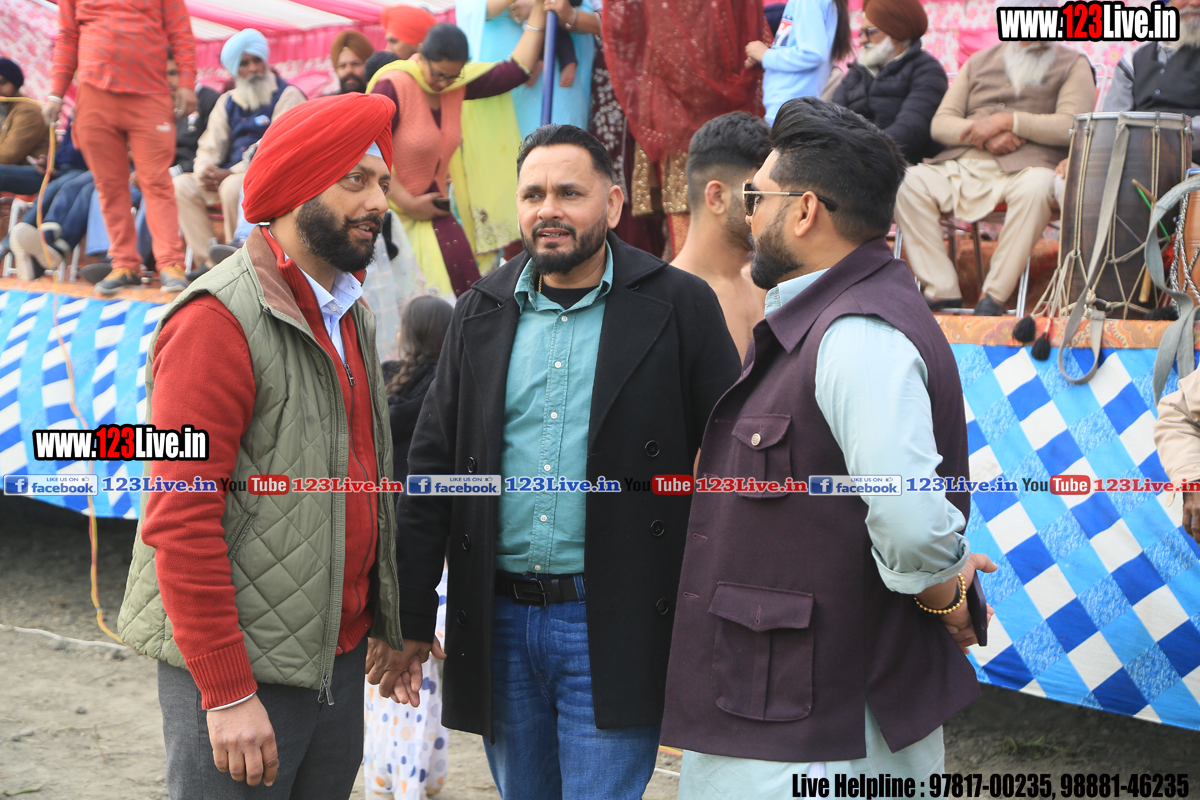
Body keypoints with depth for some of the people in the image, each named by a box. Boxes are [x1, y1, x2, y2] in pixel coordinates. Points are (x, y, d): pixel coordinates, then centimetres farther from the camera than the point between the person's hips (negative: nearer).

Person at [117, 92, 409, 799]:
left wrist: (385, 624, 18)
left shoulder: (352, 315, 13)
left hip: (339, 659, 8)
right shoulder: (219, 321, -14)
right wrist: (227, 693, -19)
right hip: (241, 668, -8)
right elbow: (180, 520, -18)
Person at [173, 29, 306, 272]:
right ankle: (207, 260, -15)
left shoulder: (287, 95, -5)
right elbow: (209, 148, 15)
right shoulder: (227, 102, 16)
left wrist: (230, 173, -21)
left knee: (233, 186, -35)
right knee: (182, 186, -11)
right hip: (229, 176, 7)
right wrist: (206, 171, -11)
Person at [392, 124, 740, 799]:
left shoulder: (680, 306, -3)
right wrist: (413, 615, 8)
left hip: (611, 624, -4)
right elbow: (433, 464, 10)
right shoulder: (481, 312, 9)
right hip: (499, 621, 4)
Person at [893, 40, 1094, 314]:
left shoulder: (1073, 64, 14)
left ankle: (994, 295, -33)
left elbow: (1071, 126, -3)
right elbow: (940, 123, 13)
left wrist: (1008, 121, -10)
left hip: (1026, 165, -3)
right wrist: (985, 134, -7)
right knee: (910, 182, -25)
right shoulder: (979, 62, 23)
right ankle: (942, 290, -25)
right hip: (963, 165, 3)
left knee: (1035, 187, -39)